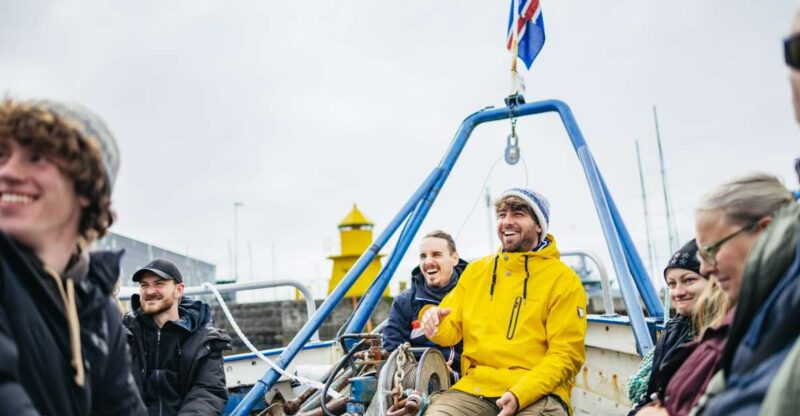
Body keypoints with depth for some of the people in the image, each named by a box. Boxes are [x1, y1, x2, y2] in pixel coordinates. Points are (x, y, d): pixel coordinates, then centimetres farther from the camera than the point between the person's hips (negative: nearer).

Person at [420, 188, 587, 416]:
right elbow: (452, 329, 18)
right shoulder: (475, 270, 15)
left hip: (538, 391, -2)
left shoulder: (563, 278, 3)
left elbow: (566, 354, -3)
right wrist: (434, 322, -7)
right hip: (474, 387, 2)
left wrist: (520, 394, -17)